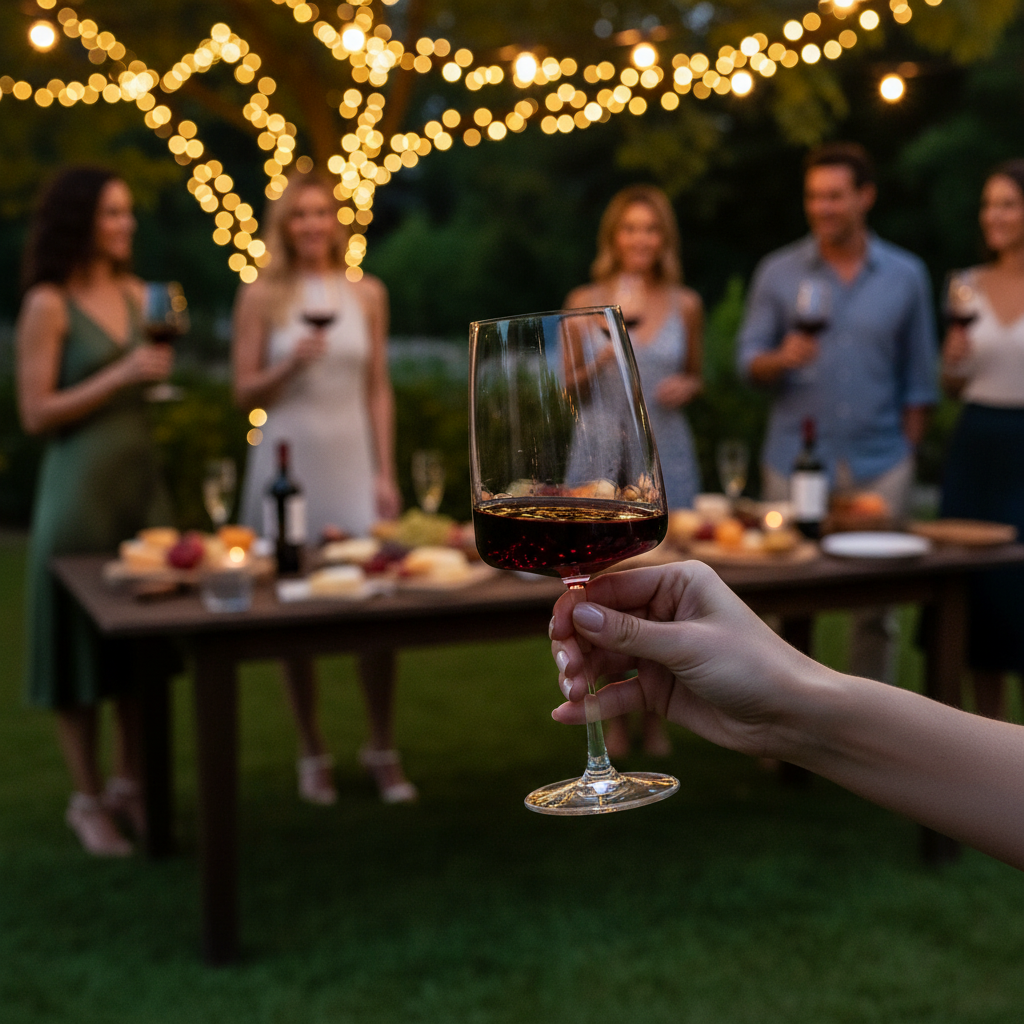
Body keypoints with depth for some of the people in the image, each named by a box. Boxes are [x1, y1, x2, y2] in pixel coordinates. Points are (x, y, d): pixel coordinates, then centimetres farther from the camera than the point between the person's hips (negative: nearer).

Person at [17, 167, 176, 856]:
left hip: (143, 475, 6)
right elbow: (36, 413, -12)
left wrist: (162, 361, 3)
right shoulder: (48, 305, -8)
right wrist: (123, 374, -16)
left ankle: (129, 784, 22)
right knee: (83, 640, 2)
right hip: (81, 482, -6)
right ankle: (87, 799, 12)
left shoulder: (137, 294, 10)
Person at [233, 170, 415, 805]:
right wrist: (292, 363, -17)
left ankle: (383, 747, 14)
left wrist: (386, 473, 2)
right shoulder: (263, 296, 1)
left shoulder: (367, 294, 8)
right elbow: (245, 394, 1)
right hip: (289, 461, -1)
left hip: (355, 460, 1)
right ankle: (313, 751, 18)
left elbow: (379, 390, 8)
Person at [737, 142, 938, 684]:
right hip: (797, 459, 0)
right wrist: (782, 358, -18)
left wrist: (908, 450, 4)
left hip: (880, 464, 1)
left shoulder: (906, 275, 7)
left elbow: (918, 376, 10)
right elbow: (748, 360, 3)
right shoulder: (777, 272, 5)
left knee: (876, 602, 4)